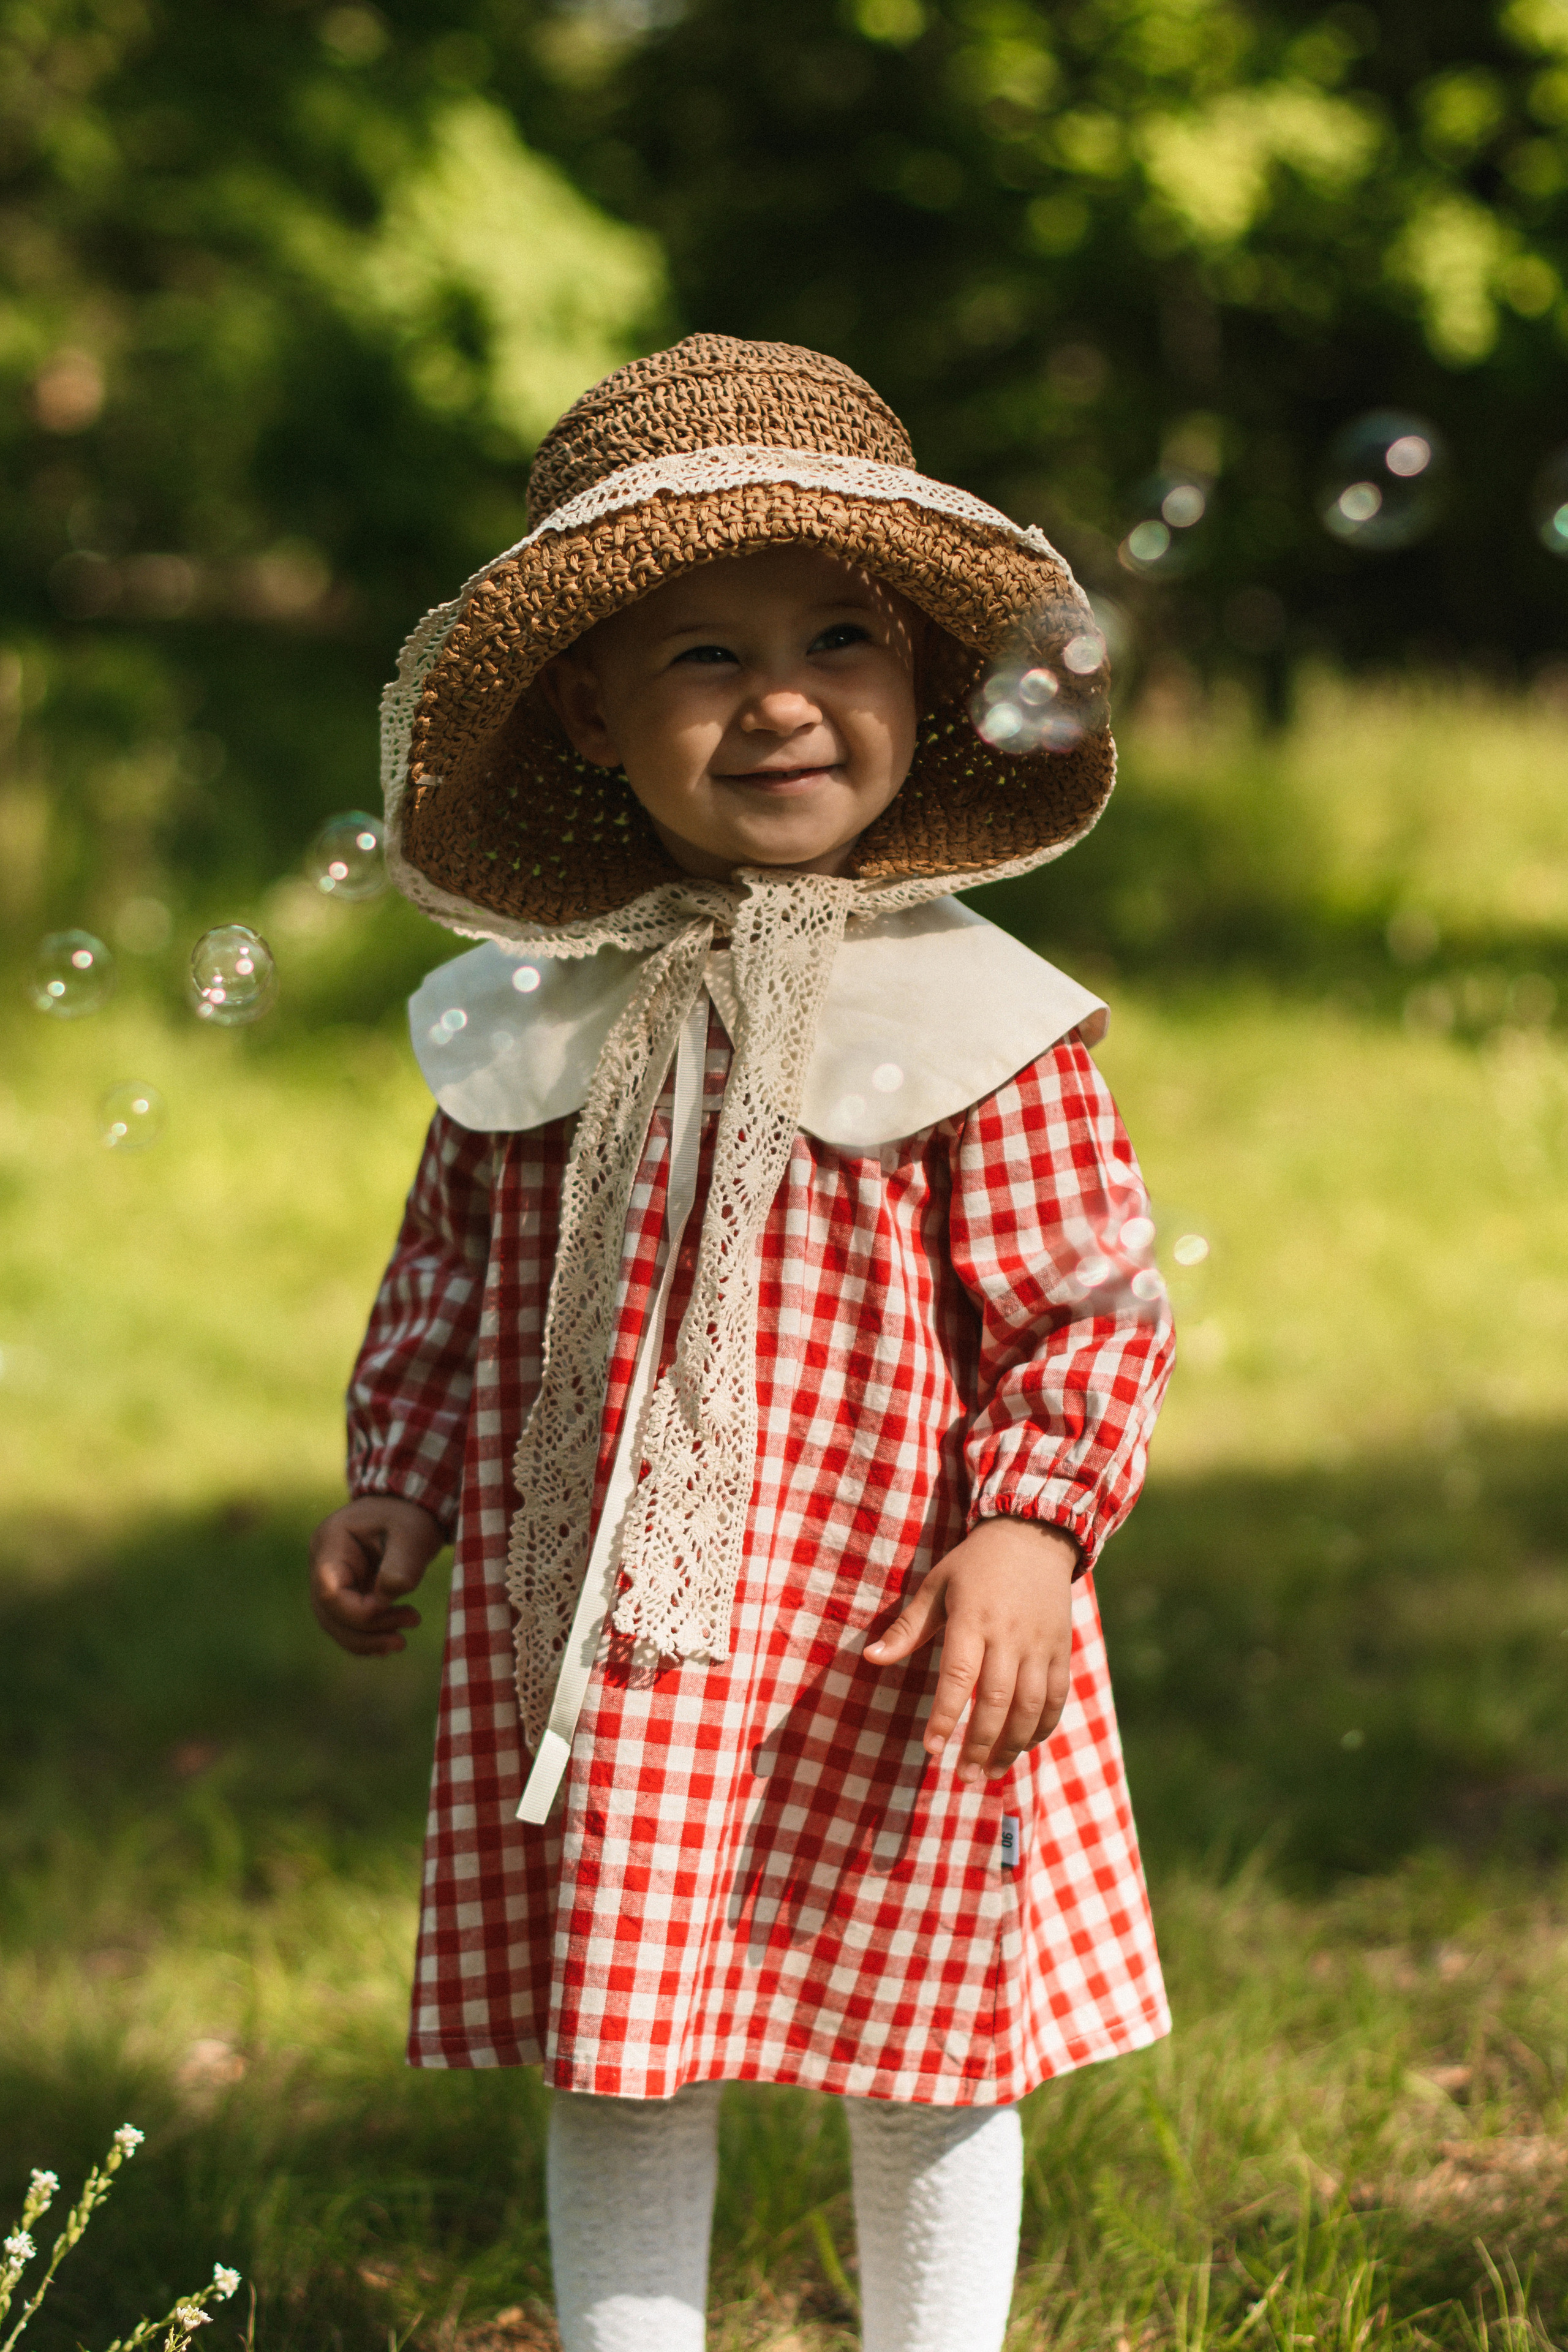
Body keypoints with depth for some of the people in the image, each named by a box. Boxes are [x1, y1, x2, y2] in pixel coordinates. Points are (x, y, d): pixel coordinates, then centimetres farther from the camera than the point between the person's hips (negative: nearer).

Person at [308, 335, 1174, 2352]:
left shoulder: (972, 1021, -8)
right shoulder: (530, 1025, 3)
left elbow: (1087, 1309, -8)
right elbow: (450, 1279, 15)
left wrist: (1028, 1525, -20)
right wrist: (396, 1486, 7)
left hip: (888, 1650, -2)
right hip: (587, 1656, 3)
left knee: (923, 2068, 11)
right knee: (615, 2072, 10)